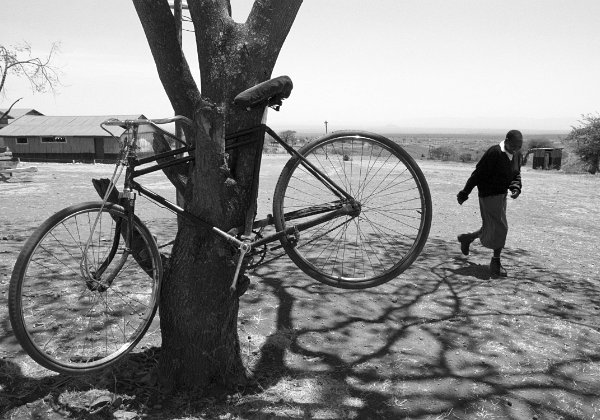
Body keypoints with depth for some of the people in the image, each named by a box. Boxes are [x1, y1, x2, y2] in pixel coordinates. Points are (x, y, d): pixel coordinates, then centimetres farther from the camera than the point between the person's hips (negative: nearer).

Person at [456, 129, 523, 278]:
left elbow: (516, 175, 17)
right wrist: (464, 193, -13)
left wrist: (516, 188, -5)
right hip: (489, 194, -8)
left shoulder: (518, 156, 5)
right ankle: (496, 261, 8)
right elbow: (478, 174, -17)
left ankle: (467, 238, 35)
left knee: (492, 228, 12)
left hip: (501, 194, 8)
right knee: (500, 228, -7)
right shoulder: (494, 153, -20)